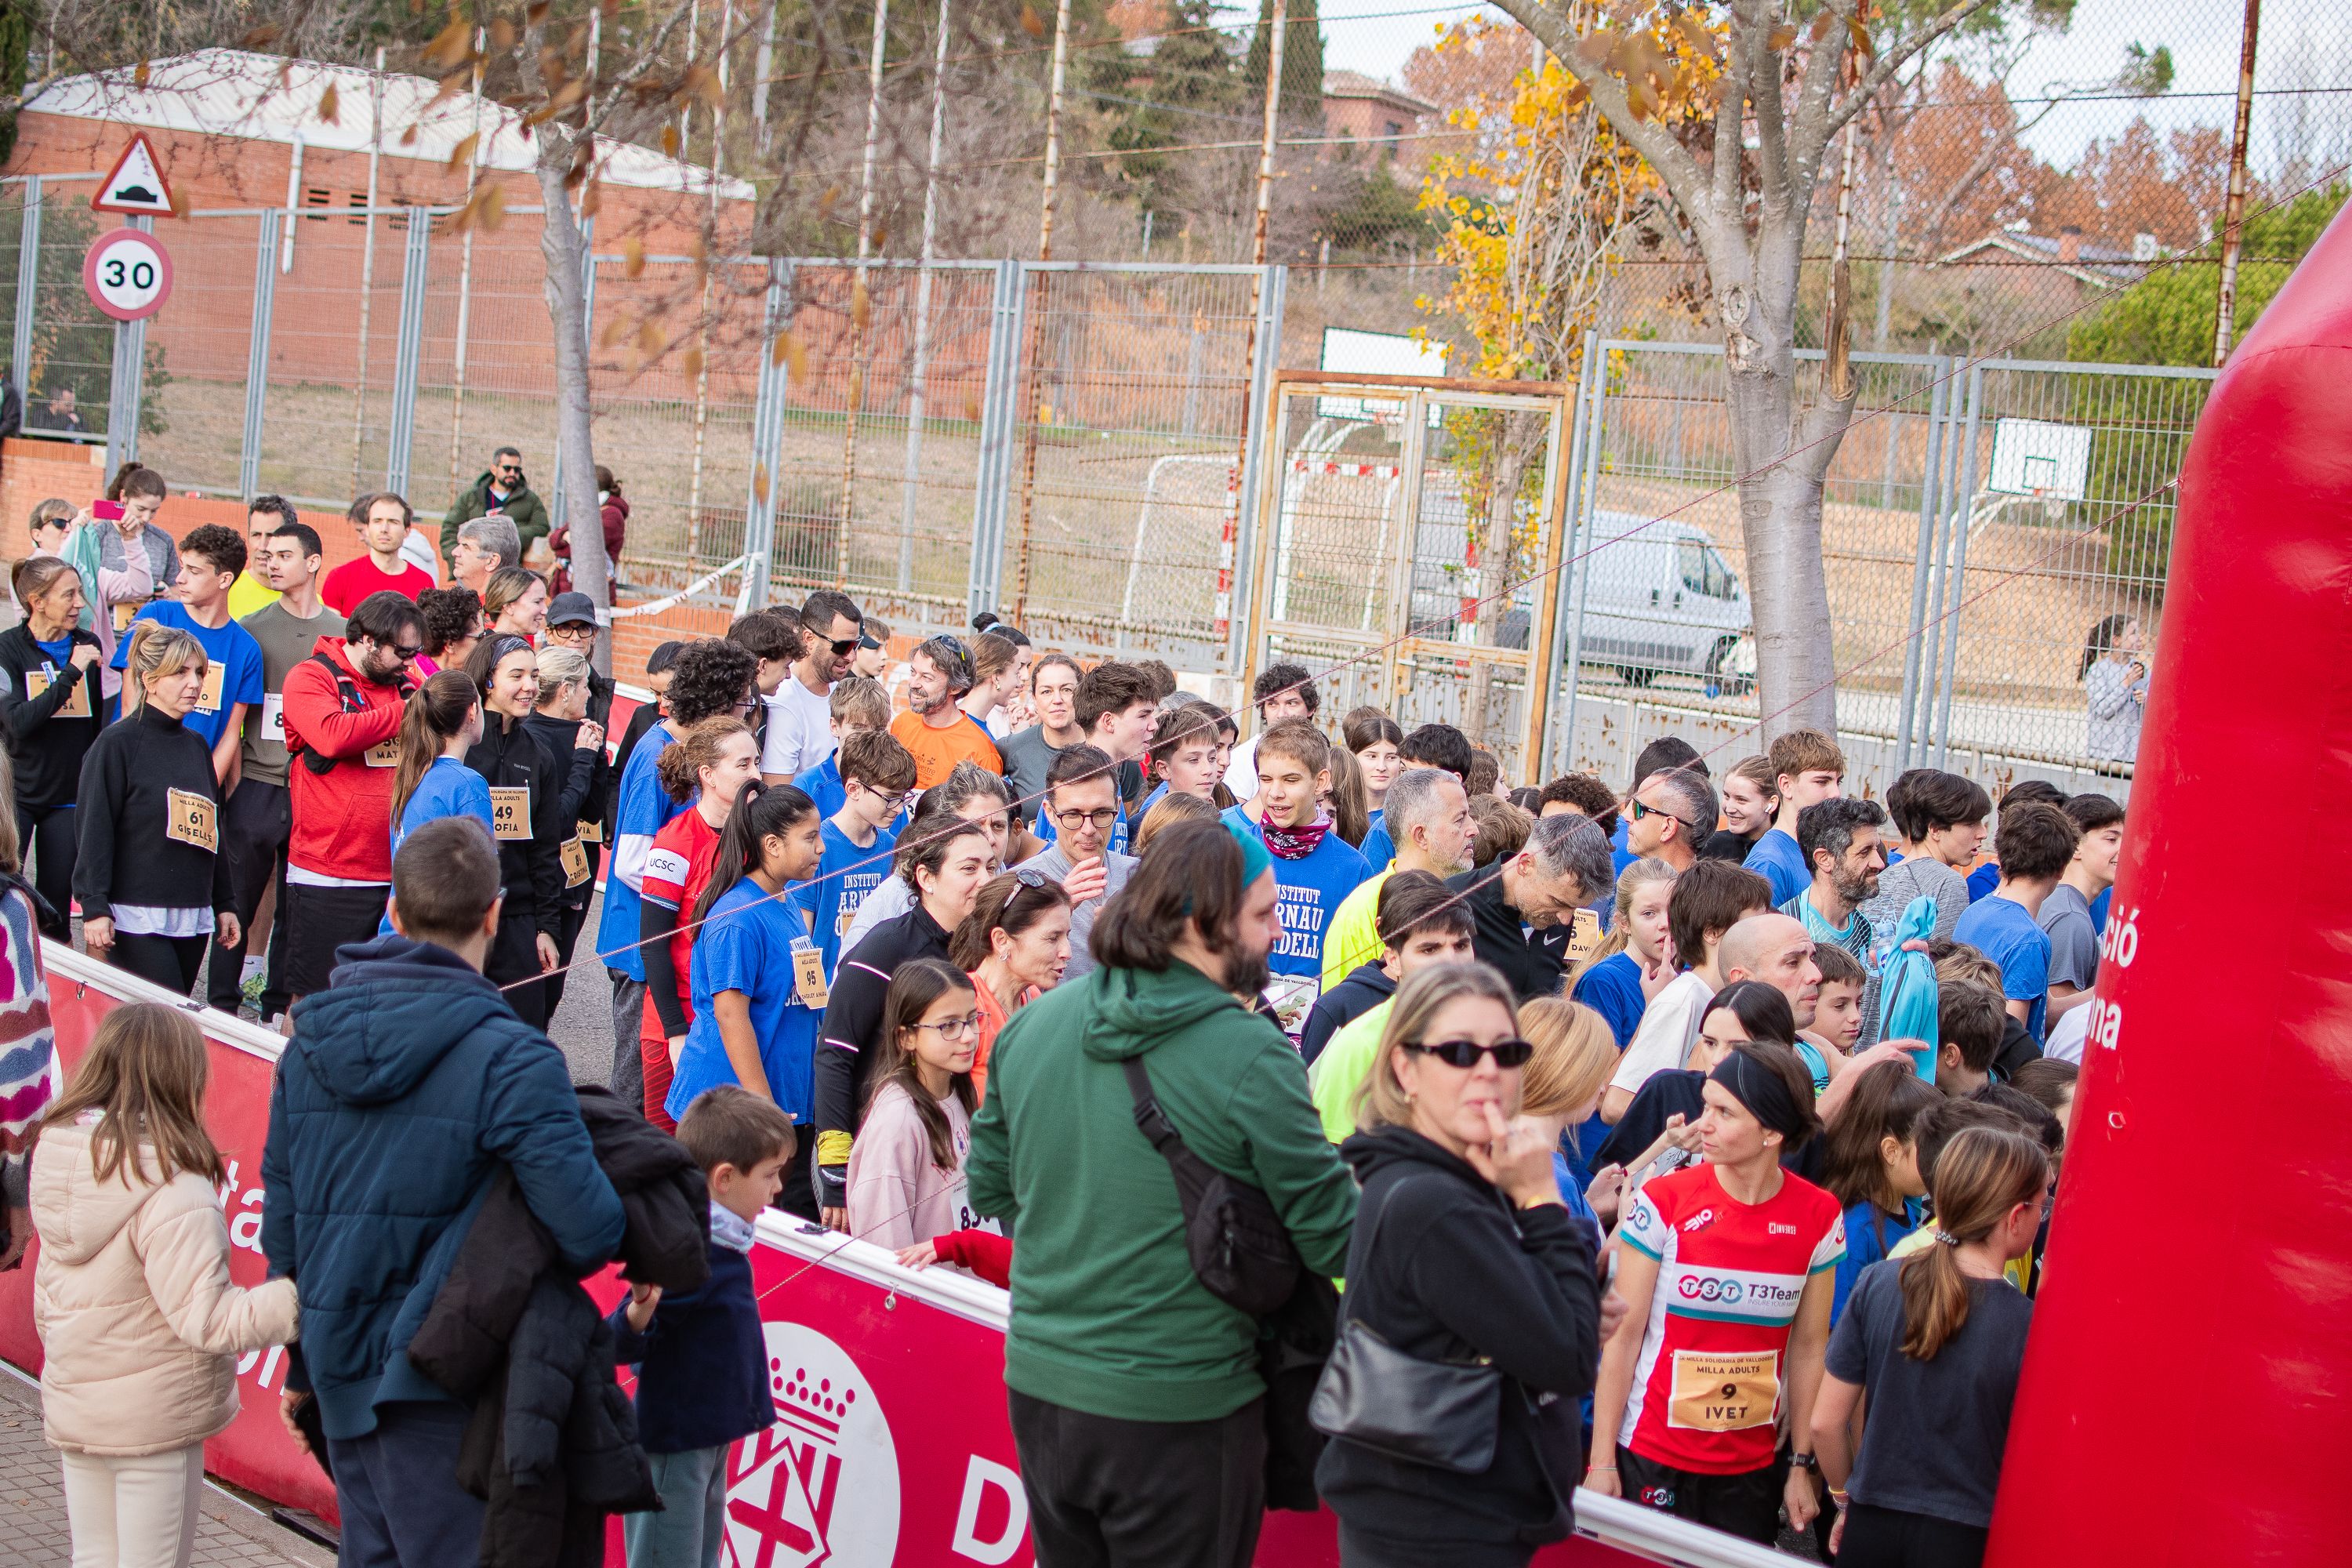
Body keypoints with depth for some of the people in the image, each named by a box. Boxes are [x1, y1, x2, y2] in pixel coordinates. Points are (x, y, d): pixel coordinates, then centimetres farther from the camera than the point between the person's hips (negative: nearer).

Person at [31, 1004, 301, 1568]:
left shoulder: (58, 1156, -1)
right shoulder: (173, 1194, -23)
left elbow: (48, 1297, 10)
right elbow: (207, 1321, -24)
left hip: (73, 1409, 7)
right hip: (154, 1417, -7)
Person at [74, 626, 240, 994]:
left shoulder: (196, 746, 15)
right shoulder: (117, 743, -5)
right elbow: (95, 830, -8)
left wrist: (224, 903, 20)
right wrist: (94, 907, -14)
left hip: (193, 918, 7)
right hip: (136, 918, -7)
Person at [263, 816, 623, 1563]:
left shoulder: (309, 1043, 4)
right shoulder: (509, 1060, -17)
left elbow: (283, 1220, 10)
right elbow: (588, 1229, -22)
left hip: (339, 1371, 6)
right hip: (439, 1388, -6)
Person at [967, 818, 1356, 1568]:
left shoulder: (1034, 1021, 0)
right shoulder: (1251, 1053, -18)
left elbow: (989, 1187, 11)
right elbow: (1334, 1238, -13)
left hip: (1037, 1385, 6)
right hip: (1178, 1409, -5)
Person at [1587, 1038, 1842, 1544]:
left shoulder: (1818, 1217, -3)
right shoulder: (1664, 1200, -10)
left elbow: (1808, 1347, 5)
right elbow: (1623, 1335, -8)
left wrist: (1802, 1466, 7)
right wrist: (1601, 1460, -8)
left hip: (1752, 1467, 2)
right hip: (1651, 1459, -2)